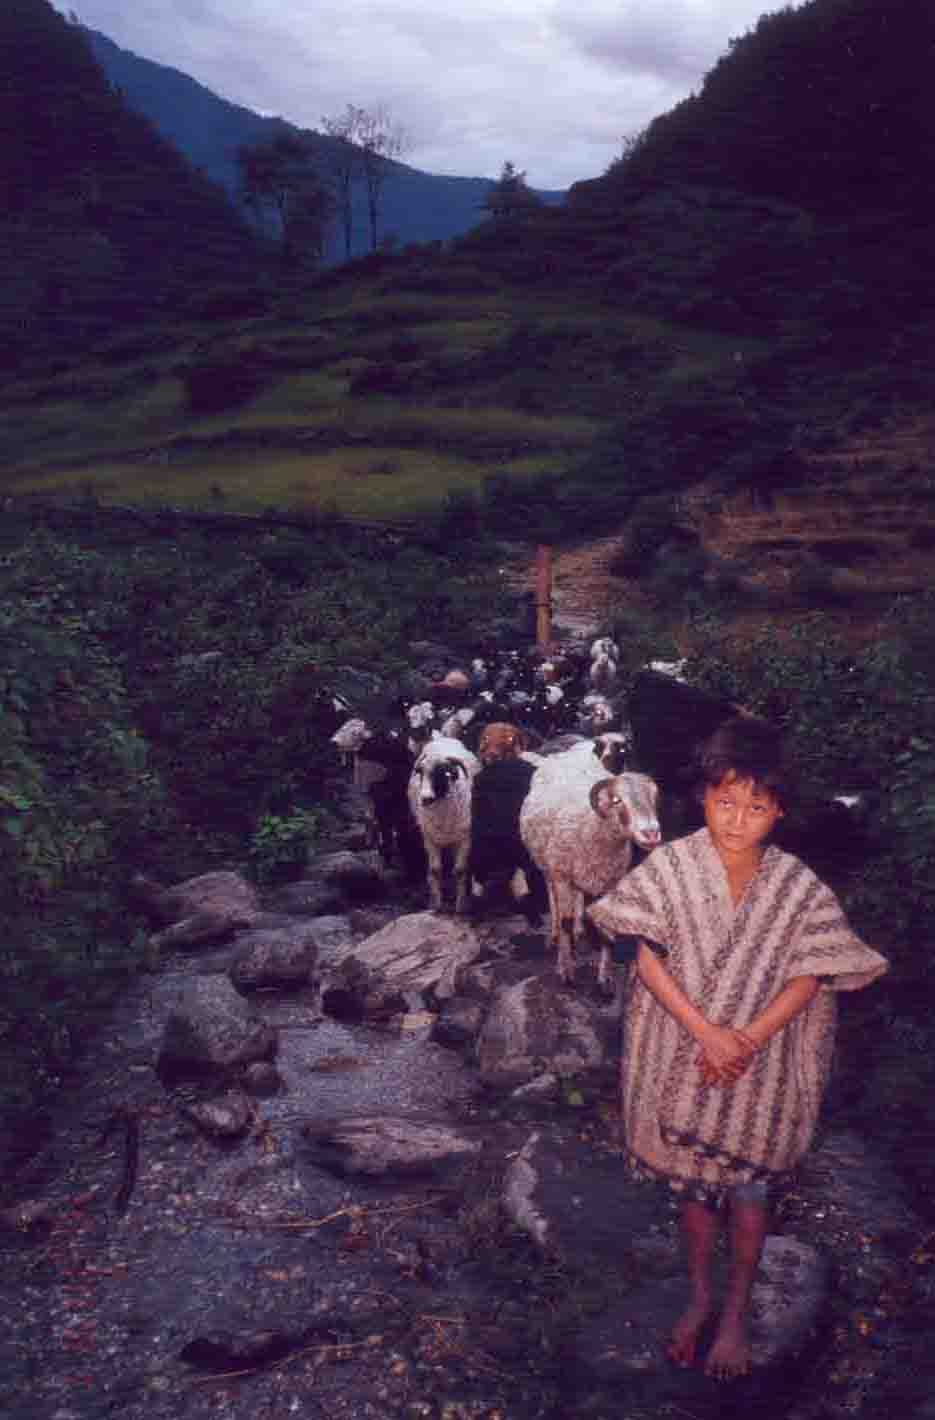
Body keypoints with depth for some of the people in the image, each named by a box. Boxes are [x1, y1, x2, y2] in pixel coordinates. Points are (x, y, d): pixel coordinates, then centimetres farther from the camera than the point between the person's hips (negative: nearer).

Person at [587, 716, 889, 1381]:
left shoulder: (798, 886, -13)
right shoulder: (670, 866, -16)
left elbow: (809, 975, -9)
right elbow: (648, 956, -15)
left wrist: (748, 1040, -18)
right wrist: (707, 1032, -21)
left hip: (761, 1060, 0)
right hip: (685, 1057, 0)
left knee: (751, 1190, 11)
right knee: (694, 1183, 17)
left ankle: (737, 1311, 33)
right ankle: (701, 1296, 40)